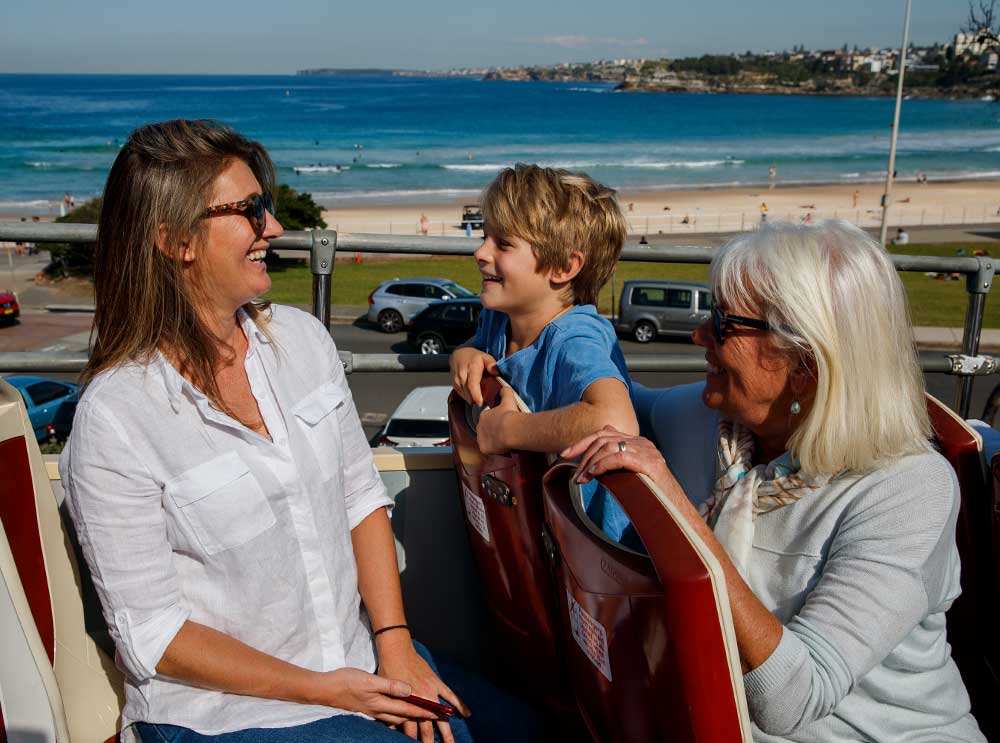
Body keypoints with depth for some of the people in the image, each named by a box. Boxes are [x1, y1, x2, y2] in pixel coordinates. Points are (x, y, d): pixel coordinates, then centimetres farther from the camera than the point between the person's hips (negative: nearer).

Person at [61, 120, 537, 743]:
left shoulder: (302, 337, 0)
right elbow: (152, 632, -13)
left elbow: (362, 497, 4)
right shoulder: (114, 419, -17)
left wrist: (395, 643, -6)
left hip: (361, 660, 5)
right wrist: (322, 690, -14)